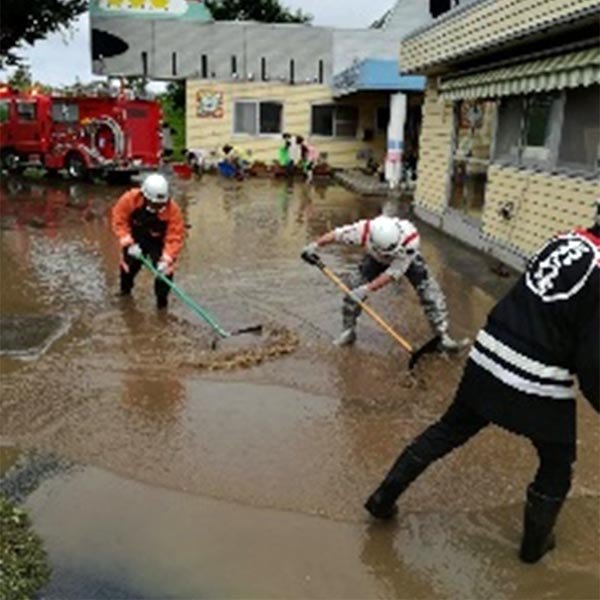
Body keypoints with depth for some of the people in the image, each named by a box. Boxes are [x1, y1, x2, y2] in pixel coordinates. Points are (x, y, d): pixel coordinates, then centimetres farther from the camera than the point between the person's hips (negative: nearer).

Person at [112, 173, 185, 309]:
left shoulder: (172, 210, -32)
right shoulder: (130, 199, -29)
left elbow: (175, 236, -30)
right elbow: (119, 218, -17)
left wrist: (167, 258, -41)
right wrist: (128, 241, -26)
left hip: (159, 243, -2)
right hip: (136, 240, 2)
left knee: (164, 269, -16)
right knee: (129, 264, 13)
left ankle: (162, 300, 8)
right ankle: (125, 290, 46)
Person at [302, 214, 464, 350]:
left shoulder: (410, 238, -44)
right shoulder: (364, 230, -41)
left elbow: (393, 273, -40)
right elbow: (337, 234, -25)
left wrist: (367, 288, -45)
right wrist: (315, 246, -29)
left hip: (407, 259, -1)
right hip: (376, 259, 2)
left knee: (430, 292, -13)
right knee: (353, 288, -11)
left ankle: (443, 337, -2)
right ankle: (348, 331, 10)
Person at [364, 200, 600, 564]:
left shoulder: (565, 241, 5)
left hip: (489, 361, 7)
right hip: (539, 384, -6)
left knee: (448, 431, 22)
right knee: (558, 463, 20)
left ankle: (385, 497, 29)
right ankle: (535, 543, 38)